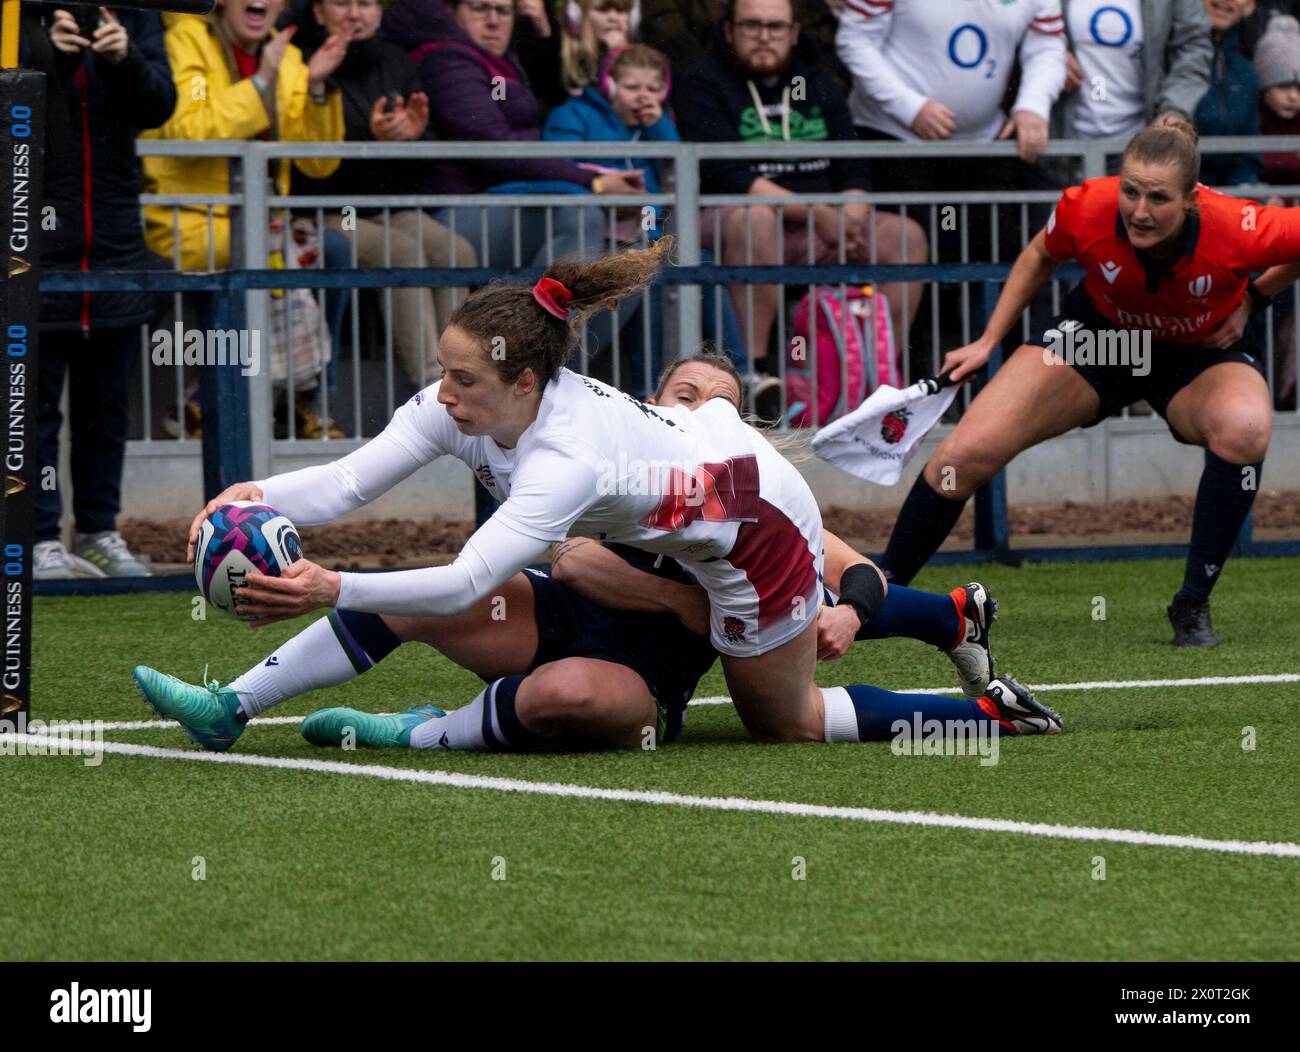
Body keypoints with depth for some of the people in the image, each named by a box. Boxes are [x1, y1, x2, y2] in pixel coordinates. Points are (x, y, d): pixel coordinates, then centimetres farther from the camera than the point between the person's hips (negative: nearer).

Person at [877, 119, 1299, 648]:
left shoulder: (1239, 230, -36)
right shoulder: (1086, 210, -29)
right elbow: (1040, 256, -3)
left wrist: (1251, 298, -12)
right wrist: (988, 340, -1)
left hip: (1202, 352, -1)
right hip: (1101, 333, 1)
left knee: (1244, 427, -36)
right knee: (966, 453, -11)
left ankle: (1192, 605, -18)